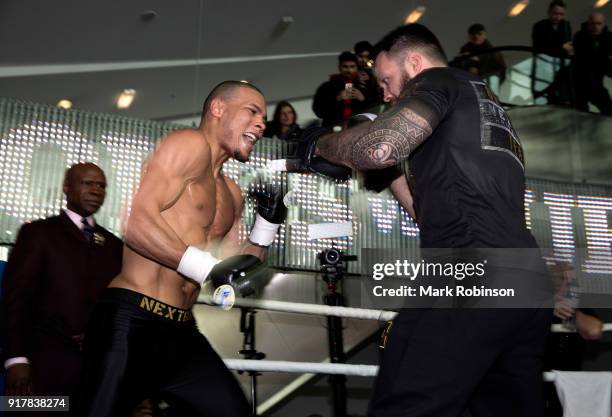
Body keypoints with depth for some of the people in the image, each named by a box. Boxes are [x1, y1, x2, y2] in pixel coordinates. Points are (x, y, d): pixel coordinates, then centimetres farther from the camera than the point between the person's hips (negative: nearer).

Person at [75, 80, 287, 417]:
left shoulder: (231, 194, 19)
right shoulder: (192, 144, -5)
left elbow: (238, 274, 19)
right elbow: (137, 222, -18)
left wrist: (268, 224, 9)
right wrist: (210, 268, -20)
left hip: (181, 332, 9)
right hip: (132, 322, -8)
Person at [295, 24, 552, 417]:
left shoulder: (439, 80, 6)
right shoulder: (492, 112, 32)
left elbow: (382, 146, -15)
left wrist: (319, 144, 3)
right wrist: (392, 175, 29)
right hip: (528, 285, 10)